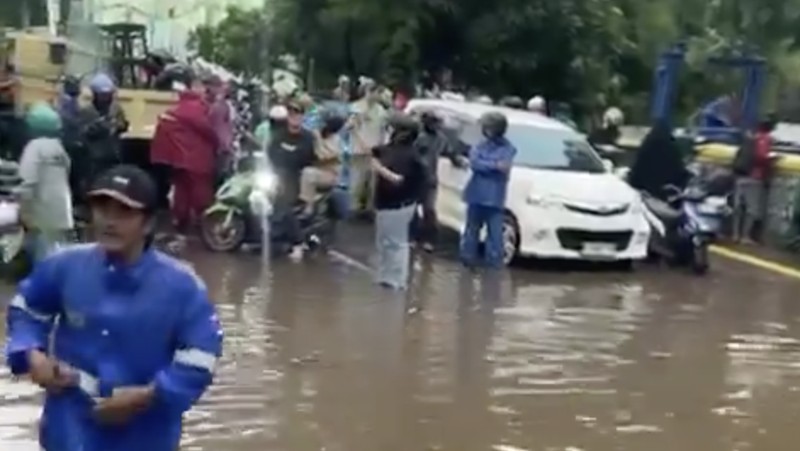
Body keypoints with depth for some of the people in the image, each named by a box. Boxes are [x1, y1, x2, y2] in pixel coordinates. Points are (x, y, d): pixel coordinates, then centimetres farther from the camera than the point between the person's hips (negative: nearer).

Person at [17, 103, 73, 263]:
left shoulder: (35, 146, -11)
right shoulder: (58, 146, 12)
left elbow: (28, 182, -18)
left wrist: (24, 211, -12)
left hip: (44, 216, -8)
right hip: (61, 214, 8)